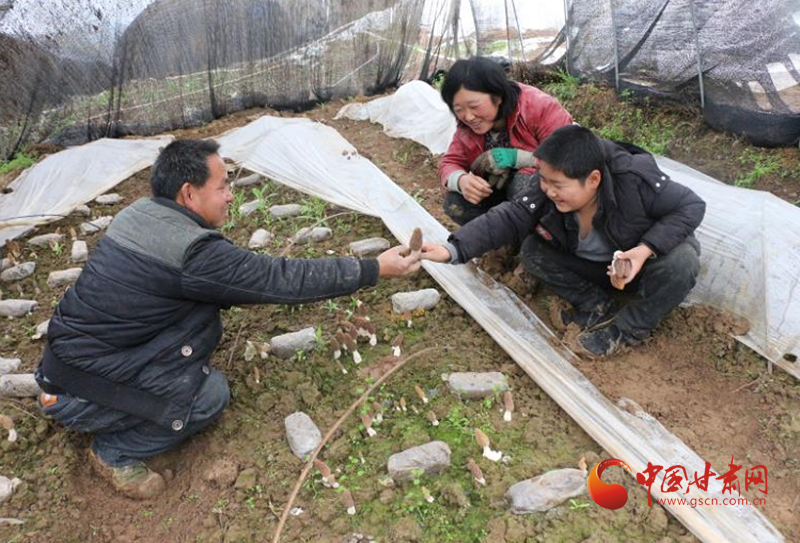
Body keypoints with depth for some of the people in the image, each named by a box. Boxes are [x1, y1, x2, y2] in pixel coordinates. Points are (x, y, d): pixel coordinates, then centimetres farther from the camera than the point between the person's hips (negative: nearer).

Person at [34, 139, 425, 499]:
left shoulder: (139, 214, 0)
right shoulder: (191, 250, -27)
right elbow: (282, 279, -23)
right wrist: (374, 269, -17)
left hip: (71, 350, 9)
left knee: (205, 306, 6)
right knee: (212, 395, -8)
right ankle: (115, 453, 8)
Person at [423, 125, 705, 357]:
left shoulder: (636, 180, -32)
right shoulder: (546, 194, -22)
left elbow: (691, 206, -22)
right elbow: (505, 219, -25)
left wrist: (647, 249, -37)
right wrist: (453, 249, -38)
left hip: (646, 263, -3)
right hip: (594, 268, 3)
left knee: (682, 260, -35)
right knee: (532, 250, -15)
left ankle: (627, 328, -14)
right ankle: (600, 307, -8)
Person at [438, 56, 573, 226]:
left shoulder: (538, 107, -24)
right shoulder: (467, 126, -8)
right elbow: (450, 163, -6)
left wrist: (517, 158, -32)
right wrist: (461, 180, -31)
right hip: (503, 189, 5)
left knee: (524, 185, -38)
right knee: (455, 202, -18)